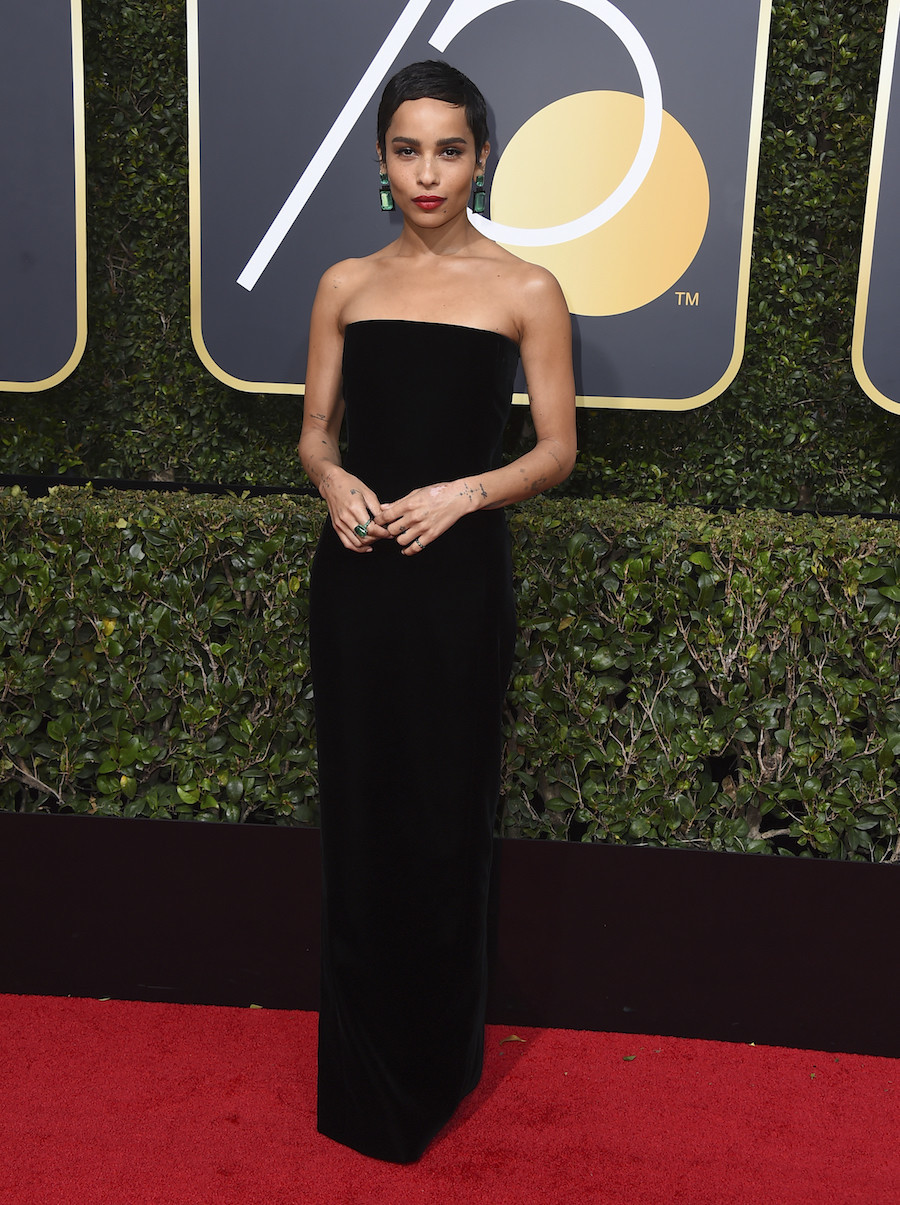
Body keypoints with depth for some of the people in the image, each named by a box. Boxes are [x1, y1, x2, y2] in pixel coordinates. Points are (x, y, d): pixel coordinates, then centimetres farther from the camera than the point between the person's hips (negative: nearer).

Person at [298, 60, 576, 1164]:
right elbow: (315, 431, 12)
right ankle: (359, 1071, 30)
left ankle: (436, 1071, 28)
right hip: (353, 572, 3)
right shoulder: (345, 286, 9)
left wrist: (463, 493, -16)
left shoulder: (525, 291, 0)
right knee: (358, 809, 10)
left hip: (457, 575, -3)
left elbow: (557, 451, 0)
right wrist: (333, 480, -10)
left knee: (444, 814, 5)